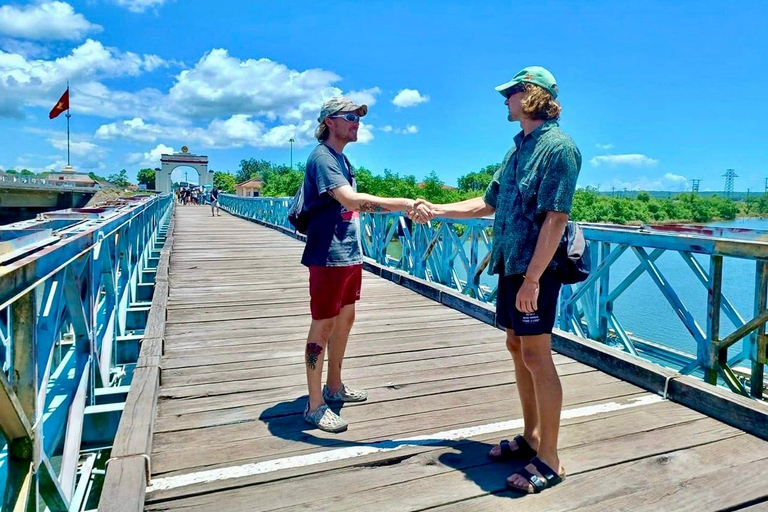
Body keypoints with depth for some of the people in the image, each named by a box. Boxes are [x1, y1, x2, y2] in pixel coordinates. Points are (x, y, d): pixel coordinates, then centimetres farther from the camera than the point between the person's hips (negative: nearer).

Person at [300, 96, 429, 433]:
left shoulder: (341, 159, 16)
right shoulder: (321, 157, -14)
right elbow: (351, 199, -29)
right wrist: (403, 203, -32)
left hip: (350, 255, 10)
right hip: (329, 257, -10)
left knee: (344, 320, 17)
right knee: (323, 327, -2)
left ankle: (334, 387, 33)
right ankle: (315, 405, 9)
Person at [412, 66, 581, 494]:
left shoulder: (558, 147, -12)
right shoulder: (518, 149, 16)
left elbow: (555, 218, -20)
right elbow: (488, 204, 22)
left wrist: (532, 278, -24)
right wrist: (436, 209, 20)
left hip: (536, 269, -9)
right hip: (510, 265, 9)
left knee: (537, 356, -4)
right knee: (518, 348, 15)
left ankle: (549, 460, 10)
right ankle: (531, 437, 31)